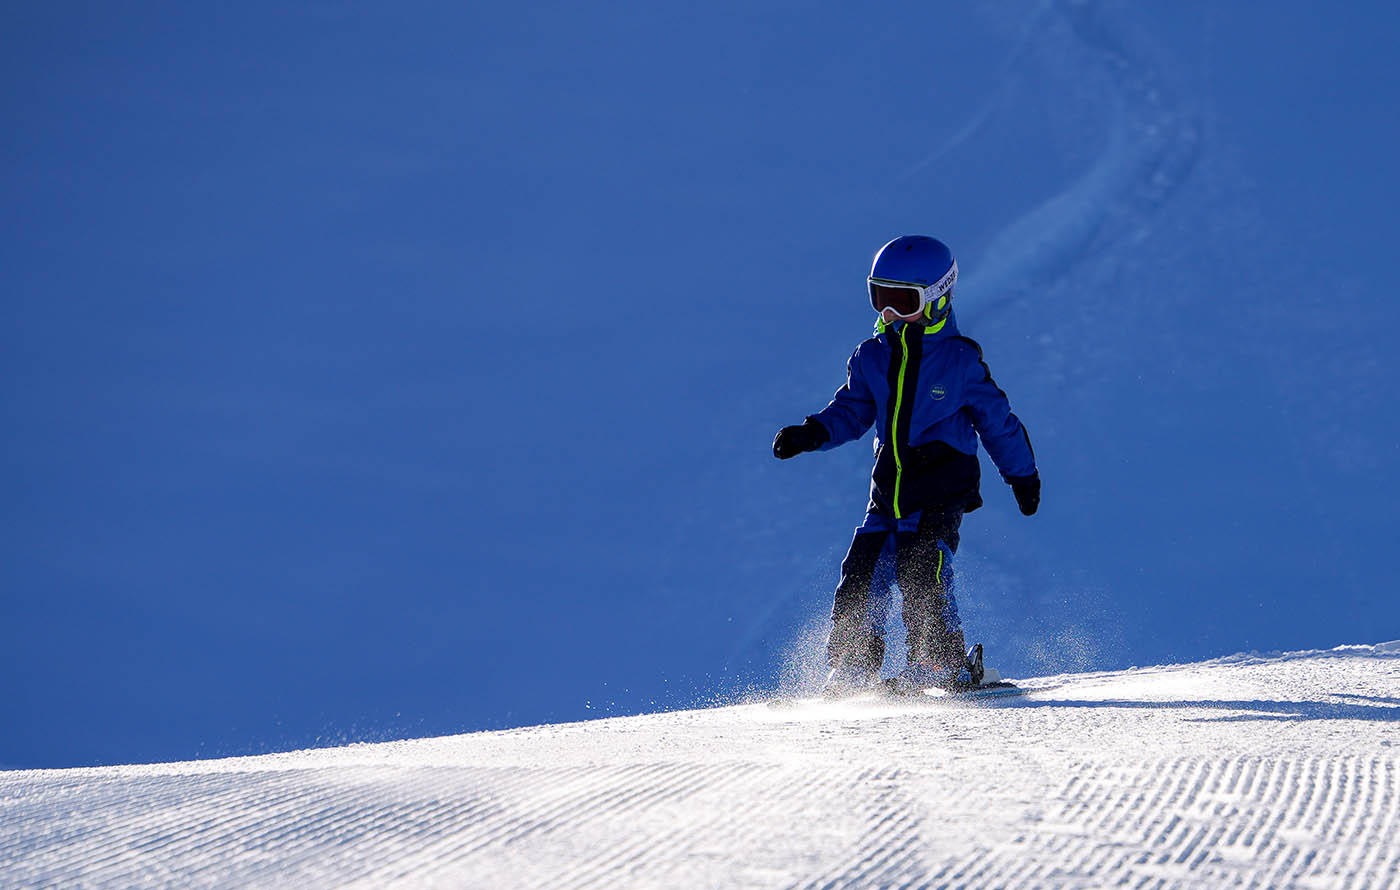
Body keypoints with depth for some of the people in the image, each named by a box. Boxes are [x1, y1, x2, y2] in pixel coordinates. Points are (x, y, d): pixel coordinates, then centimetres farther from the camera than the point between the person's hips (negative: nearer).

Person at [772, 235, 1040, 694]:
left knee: (919, 573, -19)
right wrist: (812, 434, -4)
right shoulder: (872, 357, 8)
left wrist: (1023, 475, 15)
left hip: (942, 489, -5)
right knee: (858, 575, -3)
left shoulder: (960, 360, -4)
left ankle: (948, 665, -8)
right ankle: (851, 670, 8)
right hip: (889, 486, 5)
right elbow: (852, 411, 16)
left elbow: (996, 419, 6)